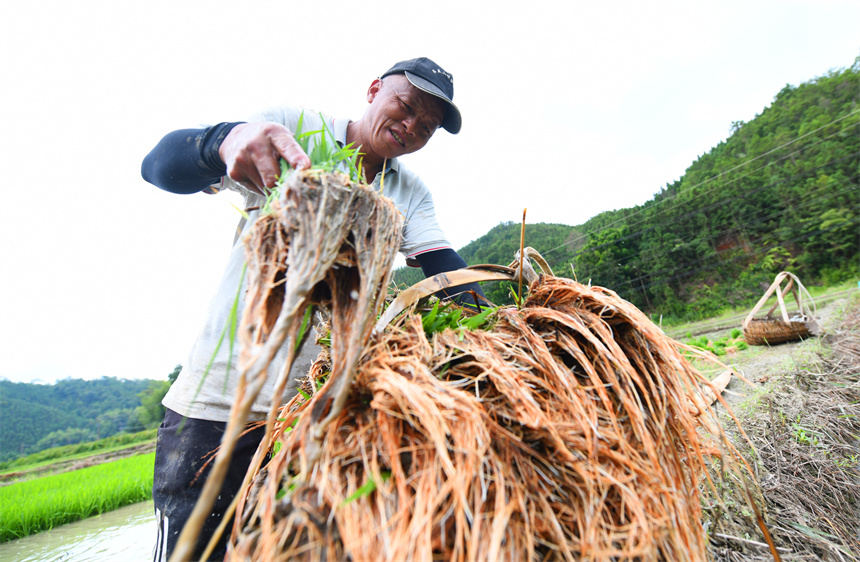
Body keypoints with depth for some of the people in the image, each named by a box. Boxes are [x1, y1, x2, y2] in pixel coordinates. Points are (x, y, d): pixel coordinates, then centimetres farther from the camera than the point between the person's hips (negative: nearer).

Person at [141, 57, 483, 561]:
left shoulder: (412, 195, 7)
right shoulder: (294, 127, -5)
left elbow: (448, 270, -4)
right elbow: (159, 164, -15)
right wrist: (229, 140, -38)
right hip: (223, 390, -3)